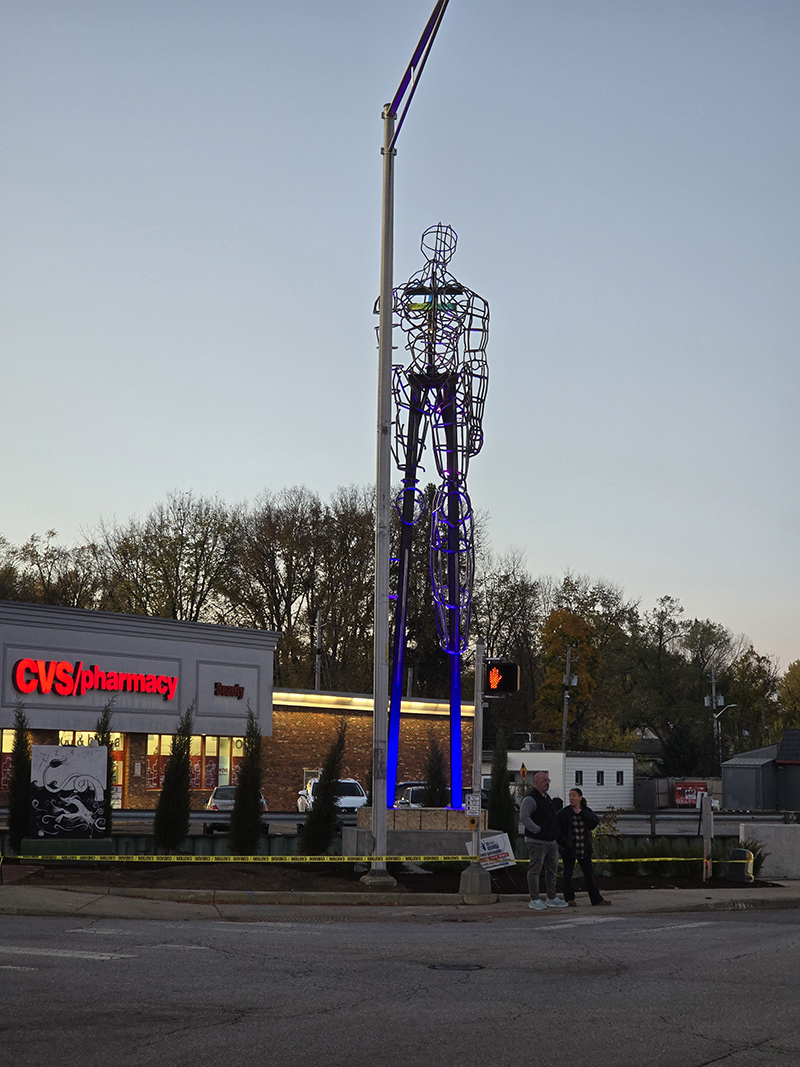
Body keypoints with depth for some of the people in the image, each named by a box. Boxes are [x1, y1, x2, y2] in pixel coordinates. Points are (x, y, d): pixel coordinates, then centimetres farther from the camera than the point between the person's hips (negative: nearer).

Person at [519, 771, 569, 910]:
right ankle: (534, 900, 2)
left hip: (551, 841, 9)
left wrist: (556, 836, 21)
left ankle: (551, 899, 19)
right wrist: (537, 829, -21)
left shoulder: (547, 797, 17)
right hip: (537, 842, -9)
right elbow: (523, 817, -26)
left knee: (552, 870, 12)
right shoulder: (530, 799, -13)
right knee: (535, 870, -3)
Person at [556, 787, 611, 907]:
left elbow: (596, 821, -12)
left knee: (589, 874, 6)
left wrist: (580, 812, -14)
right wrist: (563, 841, -10)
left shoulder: (586, 811, 5)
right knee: (568, 874, 4)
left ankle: (596, 899, 9)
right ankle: (569, 899, 14)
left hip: (584, 849, 3)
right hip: (569, 849, -3)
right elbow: (556, 827, -4)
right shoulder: (564, 813, -4)